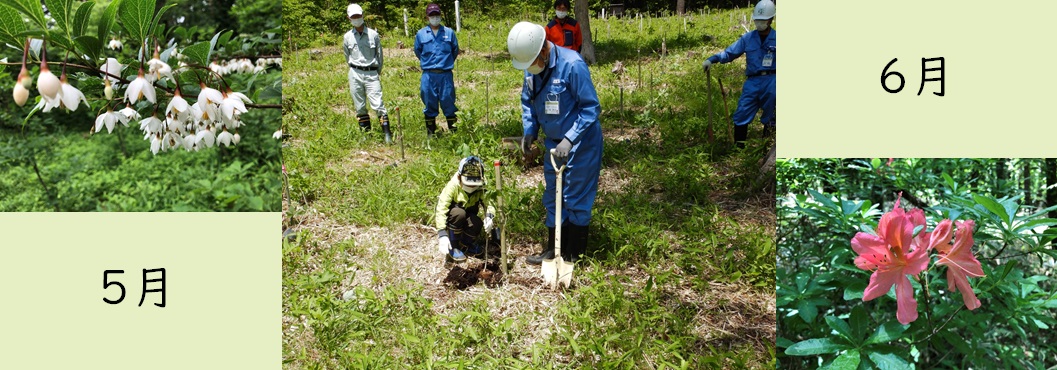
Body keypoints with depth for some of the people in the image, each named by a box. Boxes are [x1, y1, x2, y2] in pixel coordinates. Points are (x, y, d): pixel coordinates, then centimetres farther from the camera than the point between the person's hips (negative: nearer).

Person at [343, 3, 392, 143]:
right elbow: (348, 58, 17)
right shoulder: (348, 37, 6)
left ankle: (387, 134, -12)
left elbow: (379, 55, 9)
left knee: (378, 105, -11)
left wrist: (377, 73, 13)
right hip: (355, 74, 2)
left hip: (372, 73, -2)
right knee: (360, 107, 5)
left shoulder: (373, 35, 0)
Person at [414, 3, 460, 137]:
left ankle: (454, 130, 7)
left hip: (446, 74, -1)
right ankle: (430, 134, 14)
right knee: (429, 104, 6)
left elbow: (455, 51, 15)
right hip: (428, 75, 1)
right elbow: (417, 51, 19)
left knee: (448, 101, 0)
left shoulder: (449, 32, 5)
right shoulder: (420, 34, 5)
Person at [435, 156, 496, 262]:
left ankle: (466, 242, 3)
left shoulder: (480, 189, -16)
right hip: (450, 219, -3)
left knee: (476, 223, -31)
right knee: (459, 213, -35)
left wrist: (489, 217, -46)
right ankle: (452, 247, -17)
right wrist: (442, 235, -43)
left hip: (466, 219, 3)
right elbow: (441, 209, -35)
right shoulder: (453, 186, -29)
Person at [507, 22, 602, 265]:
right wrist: (529, 131, -1)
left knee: (576, 198, 2)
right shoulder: (532, 68, -3)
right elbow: (527, 101, 13)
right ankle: (553, 249, 28)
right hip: (553, 142, 7)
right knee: (553, 197, 15)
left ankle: (573, 256, 15)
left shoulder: (572, 65, -25)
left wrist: (569, 140, -27)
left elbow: (591, 107, -22)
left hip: (581, 143, -7)